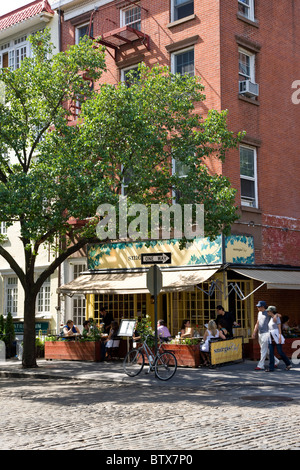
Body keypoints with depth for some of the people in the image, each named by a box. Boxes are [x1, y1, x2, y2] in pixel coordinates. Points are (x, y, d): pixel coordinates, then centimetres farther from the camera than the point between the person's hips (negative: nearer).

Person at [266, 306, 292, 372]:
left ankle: (288, 364, 18)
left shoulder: (277, 317, -7)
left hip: (277, 337, -7)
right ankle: (271, 368, -4)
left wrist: (280, 337, -17)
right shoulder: (271, 319, 15)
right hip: (271, 338, 7)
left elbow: (279, 328, -11)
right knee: (271, 353, -3)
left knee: (280, 352, -3)